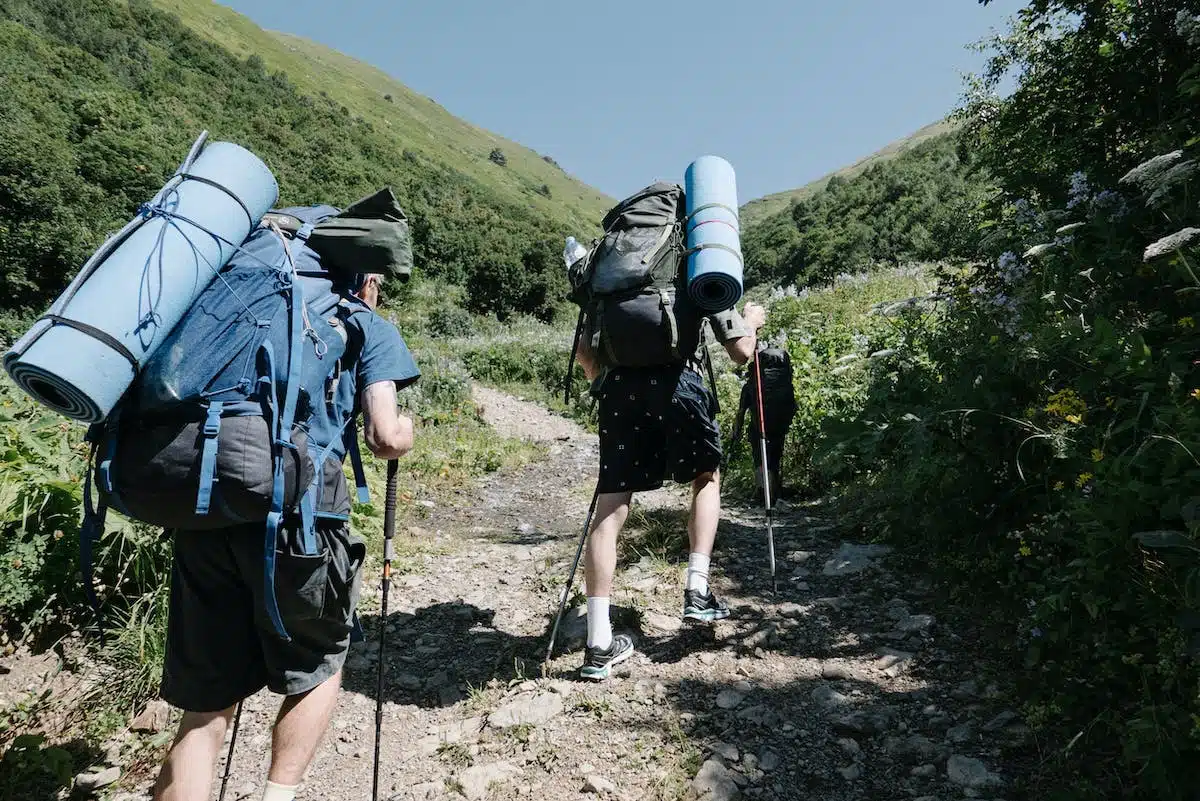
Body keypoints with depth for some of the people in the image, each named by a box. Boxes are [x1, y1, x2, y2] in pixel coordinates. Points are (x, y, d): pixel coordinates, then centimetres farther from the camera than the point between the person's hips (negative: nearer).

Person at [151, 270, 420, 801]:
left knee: (205, 705, 15)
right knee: (319, 665, 22)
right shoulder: (368, 328, 11)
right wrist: (405, 430, 19)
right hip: (297, 513, -4)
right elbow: (386, 439, -3)